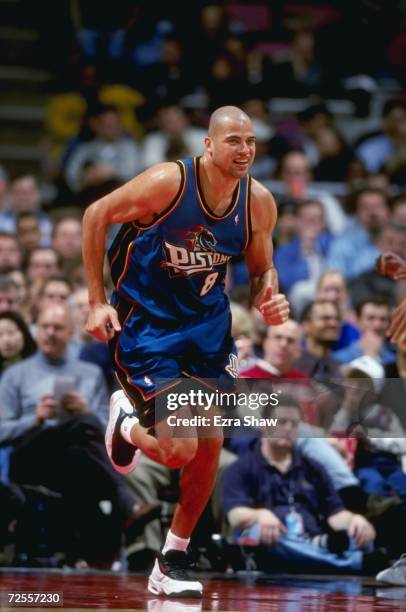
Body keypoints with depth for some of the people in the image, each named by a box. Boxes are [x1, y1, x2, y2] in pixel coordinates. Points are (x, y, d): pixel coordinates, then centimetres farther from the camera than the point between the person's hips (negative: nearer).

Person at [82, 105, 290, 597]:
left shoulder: (259, 203, -8)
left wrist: (268, 302, -15)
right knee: (179, 451, -14)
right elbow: (96, 216, -10)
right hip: (147, 321, -5)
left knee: (210, 447, 4)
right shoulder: (168, 182, -23)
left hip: (208, 323, 5)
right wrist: (97, 302, -10)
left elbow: (262, 271, 9)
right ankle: (127, 421, 22)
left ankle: (171, 564, 20)